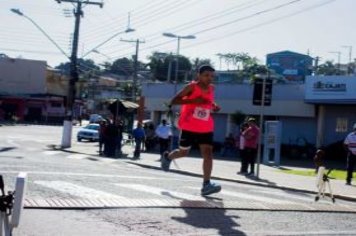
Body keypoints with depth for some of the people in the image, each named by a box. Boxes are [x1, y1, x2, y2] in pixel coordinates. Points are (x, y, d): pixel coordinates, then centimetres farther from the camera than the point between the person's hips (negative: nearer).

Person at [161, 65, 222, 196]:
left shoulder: (211, 88, 6)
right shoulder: (192, 87, -12)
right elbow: (174, 101, -16)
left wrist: (214, 106, 2)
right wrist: (193, 101, -28)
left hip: (206, 128, 4)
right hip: (189, 127, -4)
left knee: (208, 153, -10)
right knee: (183, 152, 10)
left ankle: (206, 185, -12)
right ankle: (167, 157, 44)